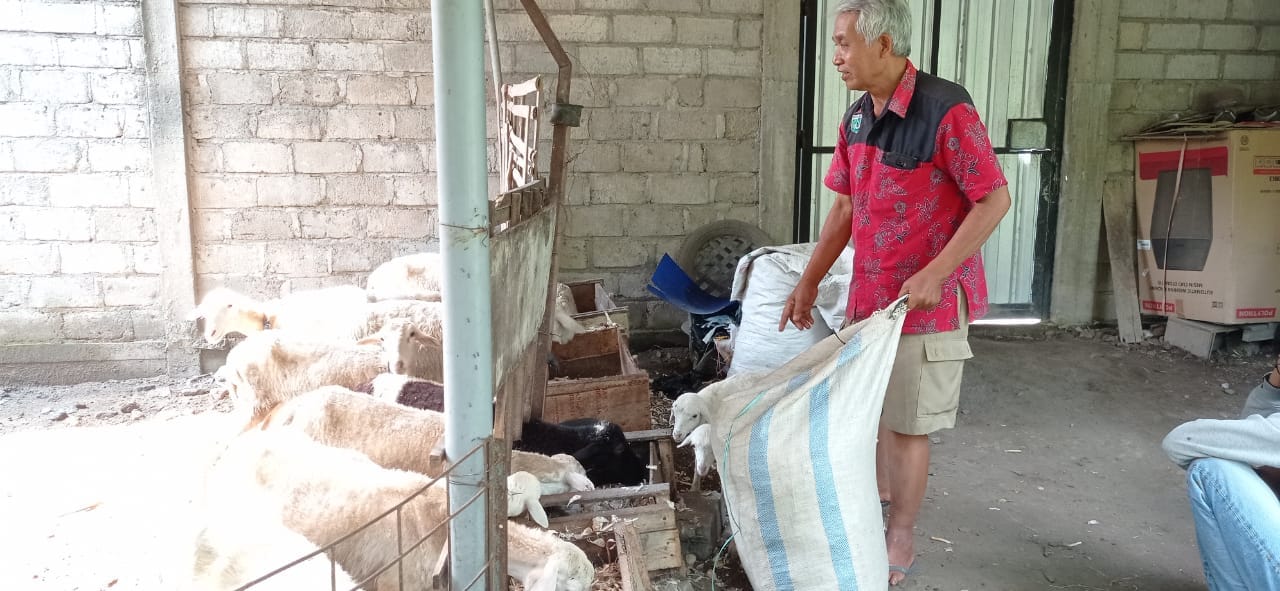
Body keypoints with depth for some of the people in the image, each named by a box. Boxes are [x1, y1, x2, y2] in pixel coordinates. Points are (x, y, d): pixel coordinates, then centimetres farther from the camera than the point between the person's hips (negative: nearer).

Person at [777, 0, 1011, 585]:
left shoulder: (946, 110, -19)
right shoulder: (857, 118, 5)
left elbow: (995, 199, -17)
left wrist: (934, 274, -25)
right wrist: (808, 282, 8)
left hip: (927, 301, -7)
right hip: (869, 294, 7)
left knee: (907, 424, 4)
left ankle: (901, 538, 22)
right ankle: (879, 501, 42)